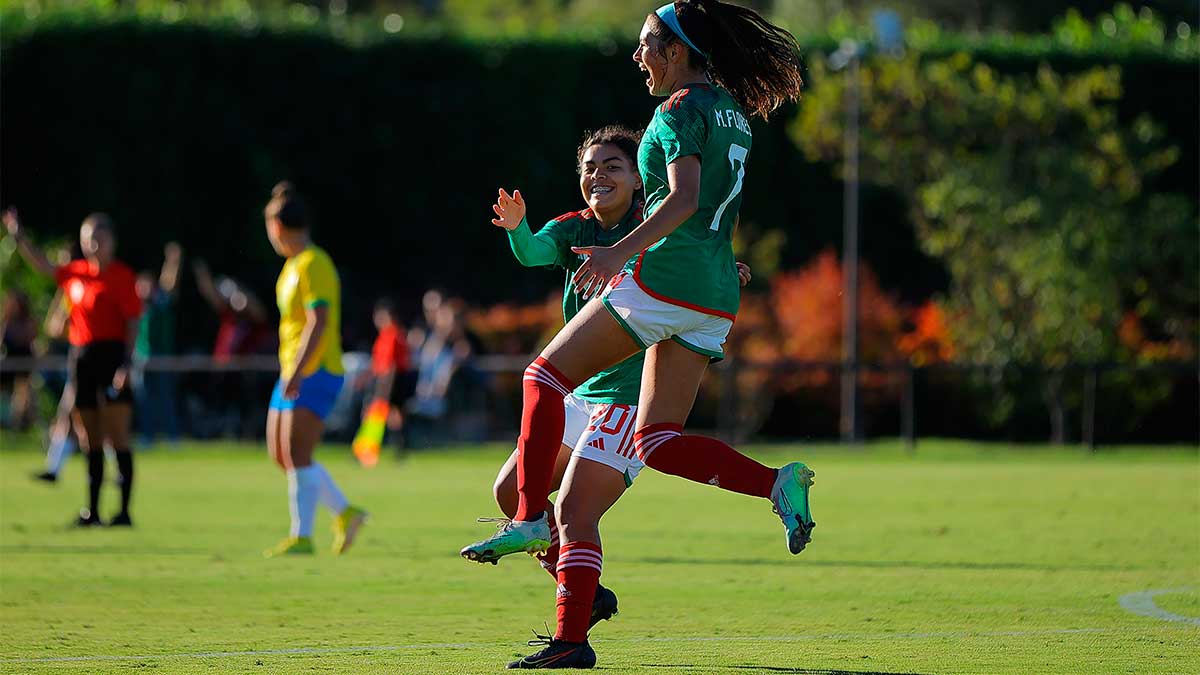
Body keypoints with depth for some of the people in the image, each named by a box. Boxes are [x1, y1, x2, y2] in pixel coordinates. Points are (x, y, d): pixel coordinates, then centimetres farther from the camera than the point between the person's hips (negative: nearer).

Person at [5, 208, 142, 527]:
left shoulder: (122, 275, -5)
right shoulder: (75, 273, 12)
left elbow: (133, 322, -8)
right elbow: (42, 265, 27)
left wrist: (126, 363, -16)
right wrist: (18, 236, 19)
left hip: (111, 355, -6)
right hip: (81, 355, 6)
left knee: (117, 437, -9)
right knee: (90, 440, 9)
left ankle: (124, 510, -9)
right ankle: (91, 510, 13)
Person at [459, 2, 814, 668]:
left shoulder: (682, 108, -7)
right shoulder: (732, 112, 19)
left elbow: (684, 197, -23)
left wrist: (622, 251, -34)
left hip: (664, 276, -8)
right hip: (714, 300, 8)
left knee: (546, 374, 3)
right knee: (657, 443, 5)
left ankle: (529, 519, -5)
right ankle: (776, 482, -14)